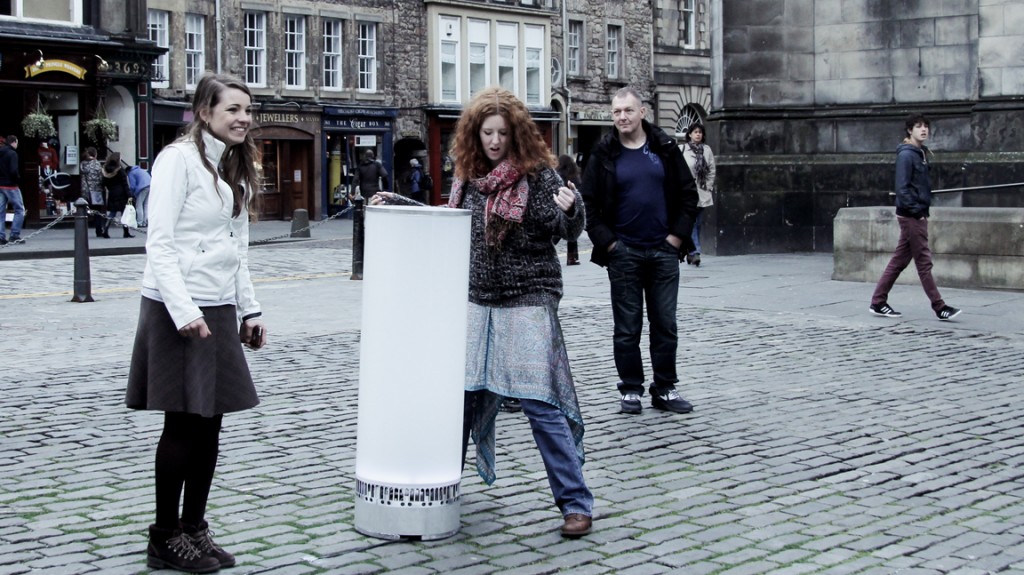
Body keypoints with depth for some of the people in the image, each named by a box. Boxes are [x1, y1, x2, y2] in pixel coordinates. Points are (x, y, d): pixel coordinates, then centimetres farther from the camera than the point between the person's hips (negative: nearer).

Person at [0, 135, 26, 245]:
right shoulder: (12, 154, -12)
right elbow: (13, 171, -21)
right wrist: (18, 179, -5)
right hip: (10, 185, -7)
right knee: (19, 210, 3)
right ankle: (15, 235, -3)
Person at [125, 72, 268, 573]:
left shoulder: (235, 169, 16)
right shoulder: (180, 159, -9)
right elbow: (160, 242, -15)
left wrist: (249, 311, 16)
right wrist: (184, 311, -22)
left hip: (219, 311, 8)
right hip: (178, 310, -8)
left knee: (210, 424, 9)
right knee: (183, 424, -2)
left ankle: (195, 528, 20)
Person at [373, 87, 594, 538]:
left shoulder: (537, 173, -8)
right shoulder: (468, 175, 8)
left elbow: (568, 230, -11)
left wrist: (570, 209, -31)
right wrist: (399, 203, 18)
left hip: (527, 301, -5)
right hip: (477, 301, 6)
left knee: (539, 401, -9)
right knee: (460, 393, 11)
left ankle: (575, 502, -2)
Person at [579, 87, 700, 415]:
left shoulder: (665, 148, 4)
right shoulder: (604, 154, 1)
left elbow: (688, 194, 7)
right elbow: (589, 203, 1)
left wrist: (678, 235, -2)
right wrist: (607, 241, -7)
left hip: (664, 252, 2)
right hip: (624, 253, -1)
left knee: (665, 325, 6)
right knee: (627, 328, 4)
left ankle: (665, 390, 15)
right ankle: (631, 390, 13)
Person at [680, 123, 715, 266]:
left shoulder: (707, 149, 10)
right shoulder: (681, 149, -2)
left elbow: (712, 170, 13)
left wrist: (708, 186, 5)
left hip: (702, 192, 4)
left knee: (698, 223, 7)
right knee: (691, 222, -12)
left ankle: (691, 253, 16)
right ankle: (695, 252, -16)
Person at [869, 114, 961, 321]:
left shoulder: (921, 153, 15)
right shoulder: (906, 154, -13)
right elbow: (902, 188, -18)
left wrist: (923, 210, 10)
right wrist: (917, 211, -18)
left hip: (918, 214, 9)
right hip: (911, 215, -9)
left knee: (899, 260, 11)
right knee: (924, 261, -4)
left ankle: (878, 302, 16)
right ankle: (939, 307, 0)